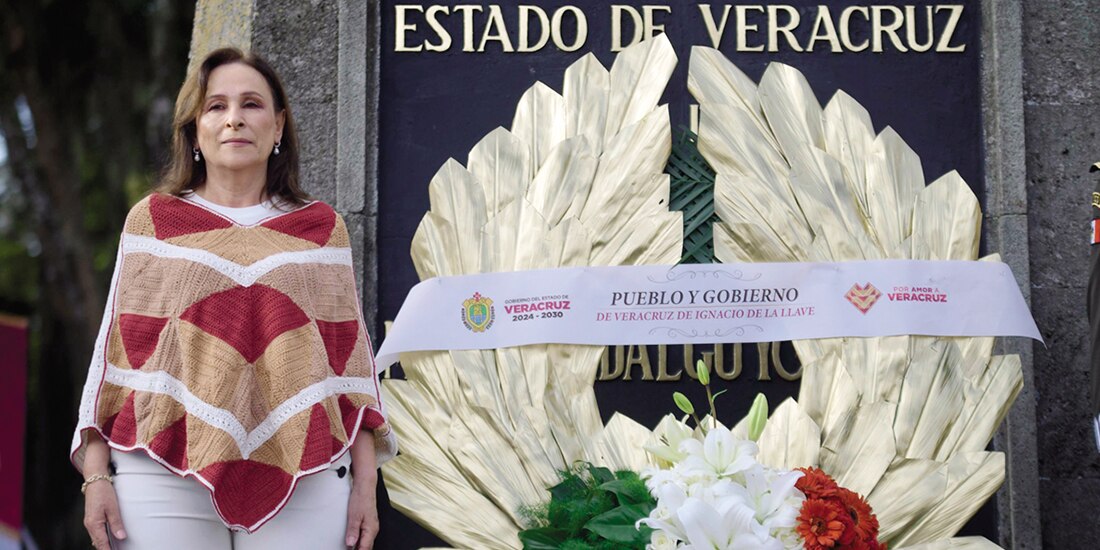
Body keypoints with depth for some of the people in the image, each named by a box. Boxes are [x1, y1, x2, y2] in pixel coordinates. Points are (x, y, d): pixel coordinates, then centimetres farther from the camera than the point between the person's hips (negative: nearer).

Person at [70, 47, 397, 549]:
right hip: (165, 474, 0)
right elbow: (116, 348, 8)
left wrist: (365, 482, 4)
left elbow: (351, 357, 10)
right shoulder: (153, 220, 10)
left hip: (303, 479, 1)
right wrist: (96, 474, 1)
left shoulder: (322, 228, 12)